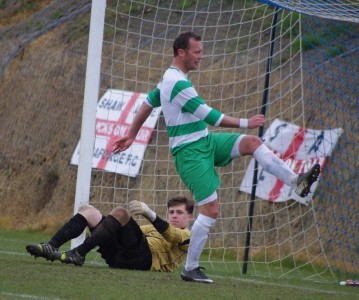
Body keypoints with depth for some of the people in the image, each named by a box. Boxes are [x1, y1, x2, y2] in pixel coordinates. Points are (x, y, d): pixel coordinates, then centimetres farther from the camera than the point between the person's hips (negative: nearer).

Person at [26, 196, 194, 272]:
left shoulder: (186, 236, 13)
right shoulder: (160, 229, 39)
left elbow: (171, 236, -11)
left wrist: (149, 214, -27)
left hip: (143, 260, -8)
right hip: (119, 257, 8)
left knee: (119, 212, -27)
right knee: (87, 210, 3)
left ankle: (78, 254, -35)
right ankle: (51, 247, -19)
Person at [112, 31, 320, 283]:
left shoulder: (170, 77, 12)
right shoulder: (178, 83, -21)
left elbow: (147, 104, 22)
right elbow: (209, 116, -21)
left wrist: (131, 136, 29)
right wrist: (245, 123, -15)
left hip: (205, 141, 10)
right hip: (190, 151, -10)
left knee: (252, 143, -6)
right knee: (210, 210, -11)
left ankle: (296, 182, -13)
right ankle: (190, 269, -2)